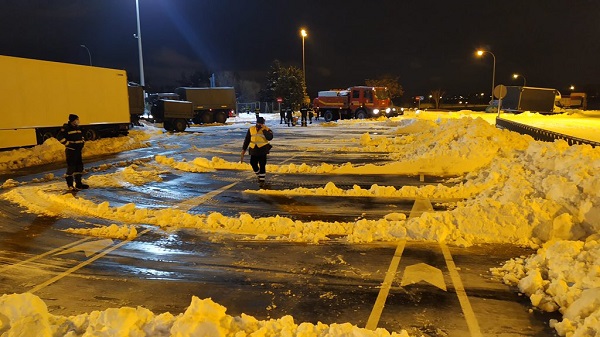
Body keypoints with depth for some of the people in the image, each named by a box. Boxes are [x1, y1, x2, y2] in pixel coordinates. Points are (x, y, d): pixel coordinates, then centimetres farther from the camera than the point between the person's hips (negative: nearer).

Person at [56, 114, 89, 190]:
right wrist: (68, 143, -18)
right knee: (71, 167, -6)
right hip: (70, 150, -8)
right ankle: (70, 185, 4)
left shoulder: (78, 128, 13)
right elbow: (60, 137, -18)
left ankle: (78, 184, 18)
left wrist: (82, 142, 14)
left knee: (79, 166, 10)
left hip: (78, 150, 8)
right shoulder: (66, 128, -11)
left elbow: (81, 136, 29)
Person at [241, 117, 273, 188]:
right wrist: (243, 150, 7)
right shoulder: (251, 129, 4)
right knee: (253, 164, 6)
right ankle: (259, 175, 33)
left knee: (262, 166, -3)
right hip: (254, 150, 3)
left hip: (263, 150, -3)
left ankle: (262, 181, 8)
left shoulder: (267, 129, -5)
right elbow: (247, 140, 9)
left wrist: (264, 129, -24)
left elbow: (270, 138, -25)